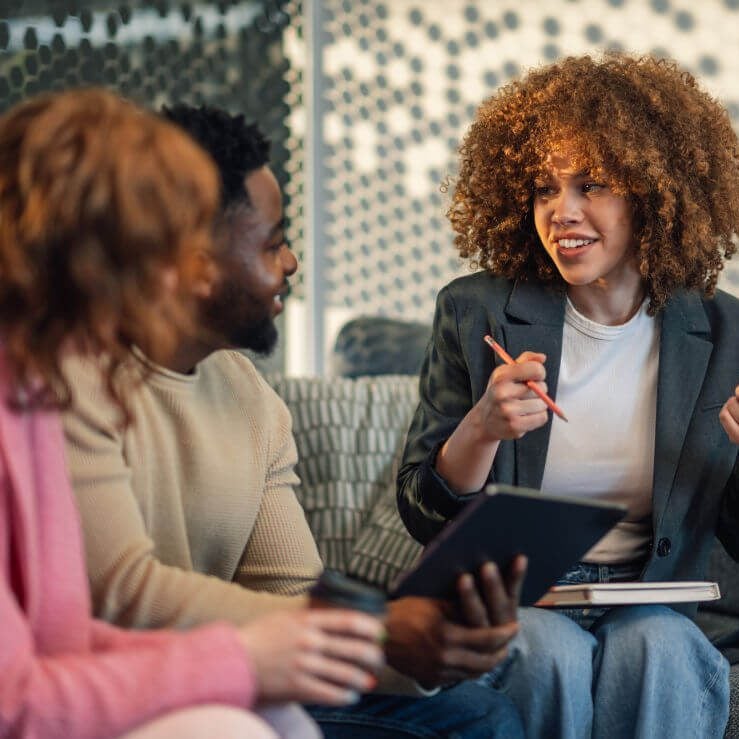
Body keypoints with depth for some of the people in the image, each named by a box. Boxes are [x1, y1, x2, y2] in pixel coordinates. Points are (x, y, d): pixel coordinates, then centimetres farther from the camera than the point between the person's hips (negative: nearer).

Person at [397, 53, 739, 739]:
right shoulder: (475, 312, -2)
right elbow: (423, 516, -1)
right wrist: (482, 431, -21)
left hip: (648, 609, 1)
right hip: (503, 602, 0)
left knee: (660, 651, -32)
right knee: (552, 656, -32)